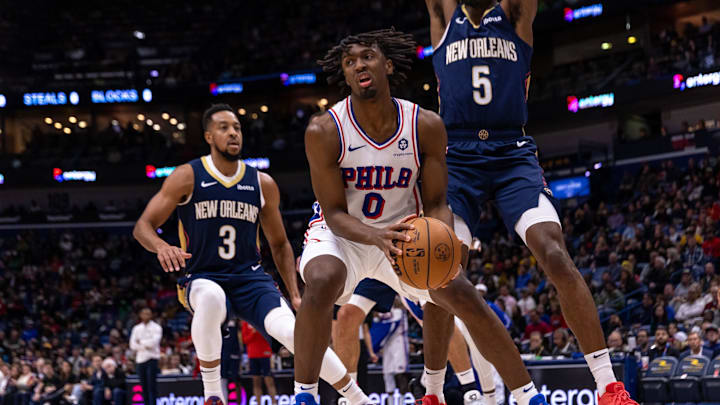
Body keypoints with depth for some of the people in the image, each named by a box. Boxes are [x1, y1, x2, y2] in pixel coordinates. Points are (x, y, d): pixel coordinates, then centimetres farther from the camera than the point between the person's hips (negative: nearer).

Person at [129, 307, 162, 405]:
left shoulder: (156, 327, 2)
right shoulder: (136, 328, 14)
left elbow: (154, 342, -13)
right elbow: (133, 345, 4)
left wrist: (141, 342, -4)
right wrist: (145, 346, -9)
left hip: (152, 358, -4)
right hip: (140, 359, 4)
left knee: (152, 384, -11)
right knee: (144, 385, 4)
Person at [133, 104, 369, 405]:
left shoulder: (262, 185, 7)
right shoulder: (187, 177, -3)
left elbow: (280, 244, 17)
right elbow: (143, 226, -5)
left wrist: (295, 295, 6)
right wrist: (162, 247, -29)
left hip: (250, 278, 2)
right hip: (203, 279, -2)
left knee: (291, 330, -27)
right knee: (211, 298, -41)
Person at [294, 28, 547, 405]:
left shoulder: (426, 126, -14)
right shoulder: (324, 131, -21)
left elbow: (436, 204, -9)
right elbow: (334, 213, -19)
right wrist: (377, 238, -40)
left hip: (402, 233, 3)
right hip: (341, 234, -3)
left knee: (458, 292, -14)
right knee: (321, 282, -35)